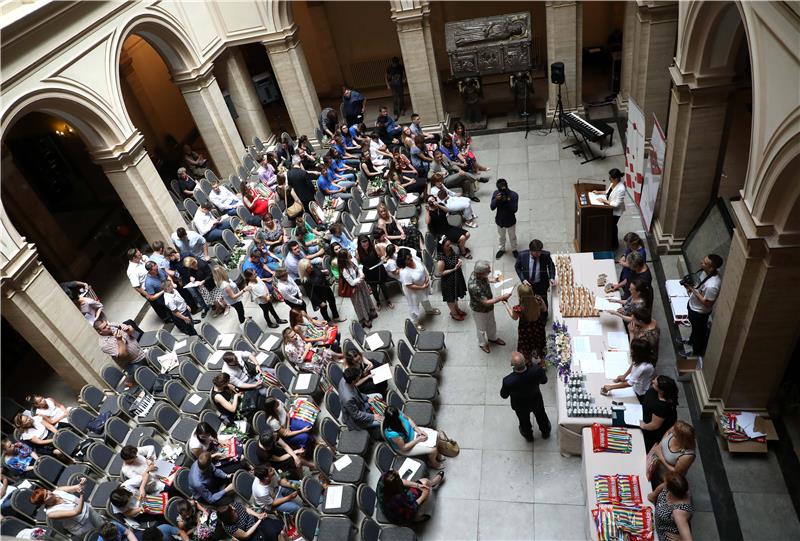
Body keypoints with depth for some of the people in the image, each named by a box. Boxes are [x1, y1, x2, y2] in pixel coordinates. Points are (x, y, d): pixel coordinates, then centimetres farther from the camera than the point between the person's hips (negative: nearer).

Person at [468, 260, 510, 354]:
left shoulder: (478, 273, -22)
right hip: (479, 310, -7)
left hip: (489, 306, 7)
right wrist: (502, 297, -35)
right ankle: (483, 343, 51)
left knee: (491, 324, 31)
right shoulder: (474, 286, -46)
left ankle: (492, 338, 59)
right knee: (481, 328, 23)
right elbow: (486, 302, -37)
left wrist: (492, 280, 0)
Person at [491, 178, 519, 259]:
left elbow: (514, 209, -26)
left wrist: (508, 201, -40)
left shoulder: (514, 195, -25)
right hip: (499, 220, 2)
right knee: (501, 236, 25)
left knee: (512, 236, 22)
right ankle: (501, 249, 48)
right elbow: (492, 207, -17)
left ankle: (514, 249, 46)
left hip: (511, 221, -2)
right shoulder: (496, 193, -17)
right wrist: (496, 199, -35)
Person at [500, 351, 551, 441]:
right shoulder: (536, 370, -38)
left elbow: (504, 395, -20)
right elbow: (544, 381, -14)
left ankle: (528, 436, 63)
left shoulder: (508, 381, -43)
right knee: (541, 416, 34)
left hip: (520, 406, -1)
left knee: (524, 421, 32)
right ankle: (545, 432, 64)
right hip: (536, 401, 1)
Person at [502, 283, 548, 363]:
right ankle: (542, 362, 55)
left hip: (526, 331, -3)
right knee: (539, 344, 31)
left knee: (527, 347, 28)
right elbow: (545, 310, -8)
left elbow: (514, 317, -12)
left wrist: (506, 304, -3)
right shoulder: (539, 300, -31)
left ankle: (529, 363, 53)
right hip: (538, 329, 3)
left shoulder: (519, 309, -38)